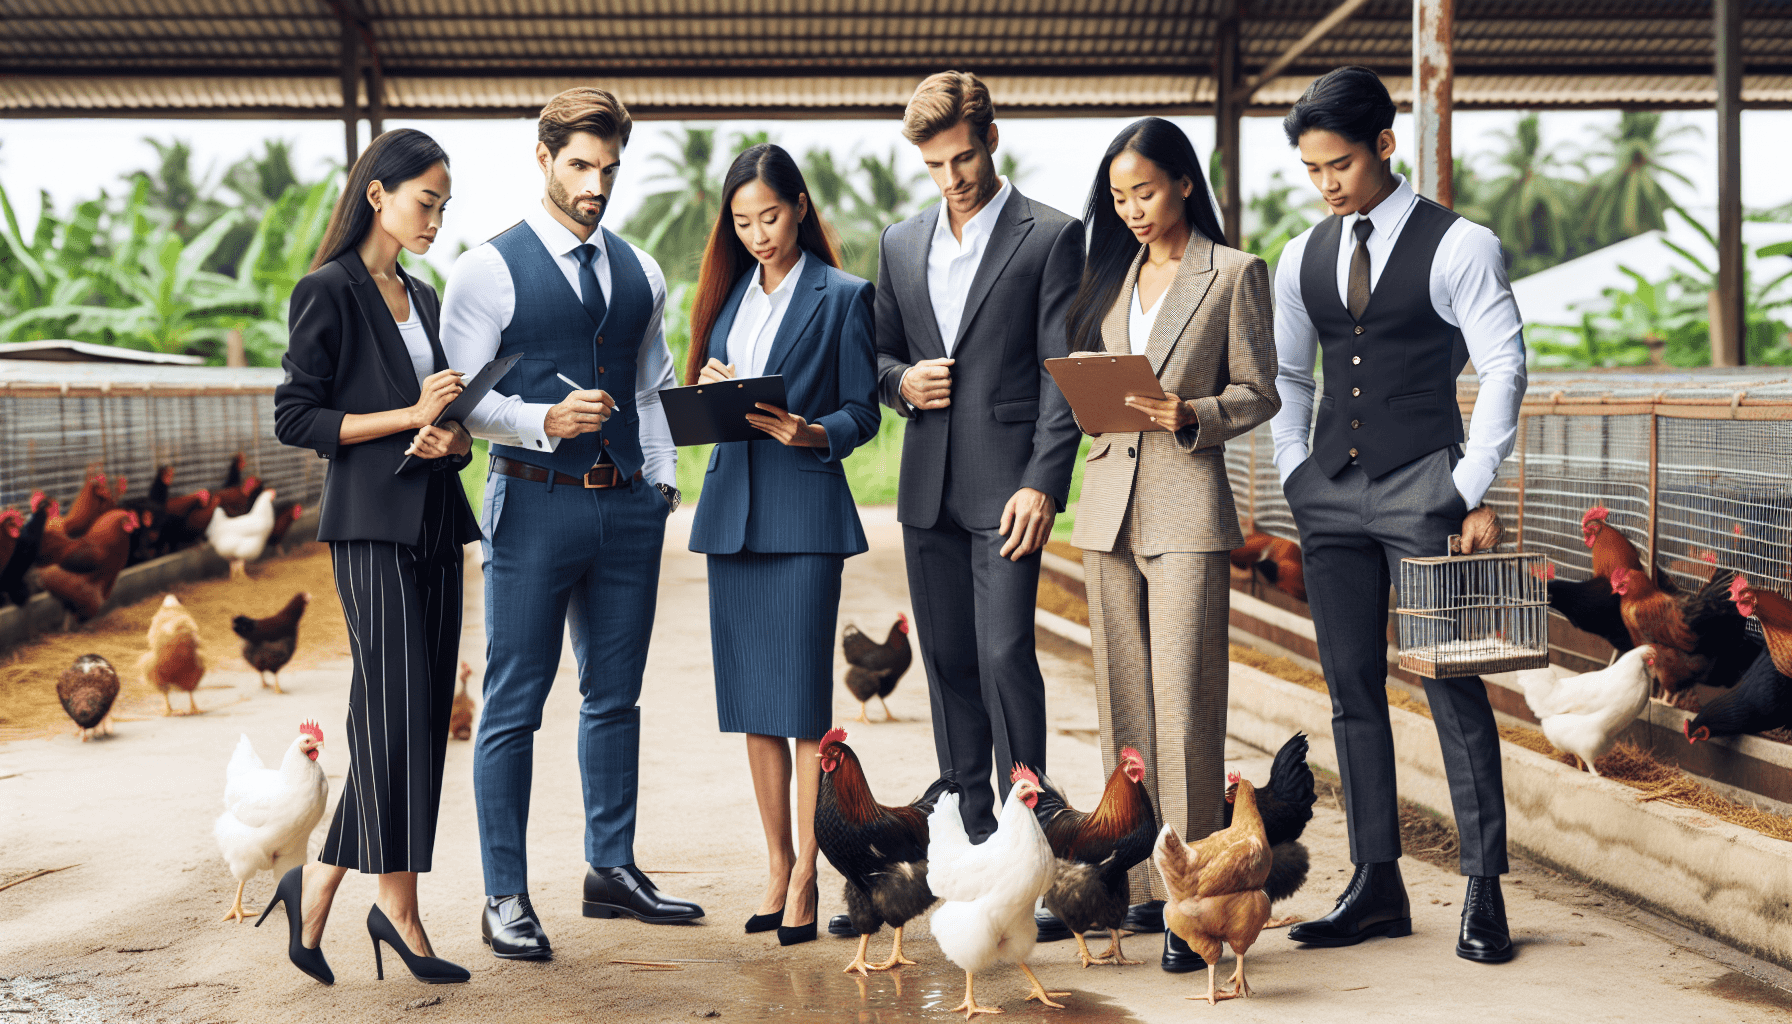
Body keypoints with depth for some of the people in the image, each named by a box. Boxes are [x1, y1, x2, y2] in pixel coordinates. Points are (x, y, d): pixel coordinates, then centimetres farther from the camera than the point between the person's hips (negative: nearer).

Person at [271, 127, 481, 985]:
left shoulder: (423, 299, 18)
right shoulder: (329, 292, -4)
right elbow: (293, 418, -9)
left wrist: (452, 437, -2)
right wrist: (411, 416, -13)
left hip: (434, 524, 8)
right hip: (371, 525, -8)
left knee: (424, 714, 5)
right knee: (395, 710, -8)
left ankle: (319, 885, 14)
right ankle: (397, 908, 2)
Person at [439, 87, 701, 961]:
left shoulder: (639, 273, 14)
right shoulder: (489, 269, -3)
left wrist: (664, 477, 11)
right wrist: (547, 421, -21)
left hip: (628, 505, 6)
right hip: (535, 502, -5)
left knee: (616, 694, 13)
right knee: (514, 705, -2)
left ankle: (612, 870, 26)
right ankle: (506, 898, 6)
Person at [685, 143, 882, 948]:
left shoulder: (842, 297, 0)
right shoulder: (729, 292, 16)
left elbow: (862, 412, -3)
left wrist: (808, 433, -21)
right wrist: (707, 389, -4)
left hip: (804, 506, -5)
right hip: (732, 506, 6)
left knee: (803, 698, -6)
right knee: (751, 701, 8)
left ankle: (805, 882, 1)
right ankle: (777, 868, 18)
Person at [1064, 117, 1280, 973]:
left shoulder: (1234, 275, 1)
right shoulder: (1112, 276, 16)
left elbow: (1259, 394, -1)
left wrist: (1192, 415, -17)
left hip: (1188, 504, -5)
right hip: (1110, 501, 6)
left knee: (1184, 708, -10)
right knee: (1124, 707, 7)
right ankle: (1141, 887, 15)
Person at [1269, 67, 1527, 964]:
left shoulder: (1458, 245, -4)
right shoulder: (1302, 258, 11)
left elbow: (1503, 367, -6)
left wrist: (1472, 492, -11)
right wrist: (1295, 475, 8)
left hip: (1424, 488, -5)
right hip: (1331, 493, 5)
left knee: (1453, 687, -5)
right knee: (1352, 689, 7)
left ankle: (1484, 894, 1)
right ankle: (1376, 886, 14)